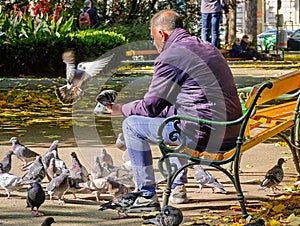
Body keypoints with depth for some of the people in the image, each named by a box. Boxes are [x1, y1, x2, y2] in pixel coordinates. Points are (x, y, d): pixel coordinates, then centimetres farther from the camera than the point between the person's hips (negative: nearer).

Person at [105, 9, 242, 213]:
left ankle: (148, 197, 7)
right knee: (170, 116, 37)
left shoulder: (170, 57, -8)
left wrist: (121, 109, 17)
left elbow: (150, 107, -2)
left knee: (132, 125, 6)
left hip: (202, 135, -9)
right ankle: (177, 188, 35)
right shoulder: (208, 48, 19)